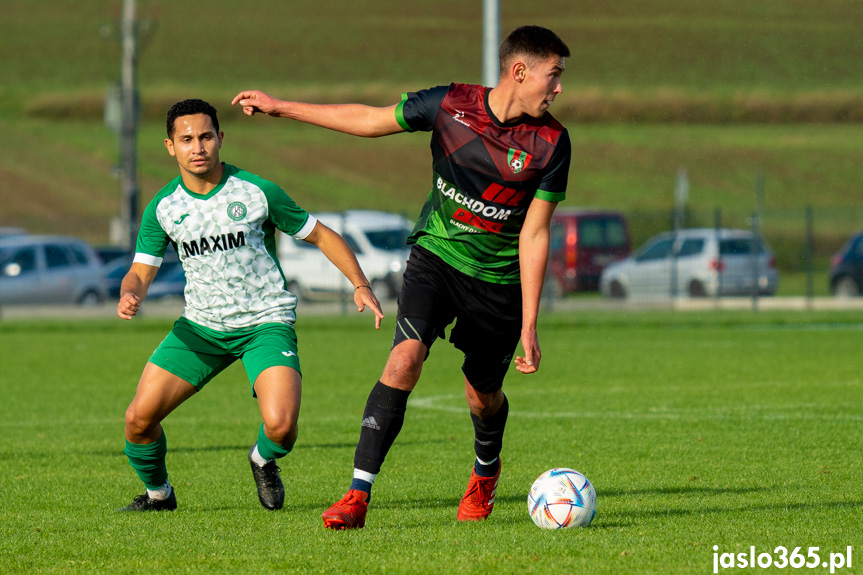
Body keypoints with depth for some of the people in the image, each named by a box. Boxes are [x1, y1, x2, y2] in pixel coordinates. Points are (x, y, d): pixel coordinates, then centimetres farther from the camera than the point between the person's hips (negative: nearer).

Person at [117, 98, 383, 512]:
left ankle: (263, 461, 14)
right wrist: (129, 297, -22)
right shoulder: (163, 207, -2)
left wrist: (360, 284, -10)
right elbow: (141, 271, 2)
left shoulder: (256, 191, -9)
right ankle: (158, 493, 23)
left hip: (265, 323, -3)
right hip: (200, 326, 3)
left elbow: (320, 235, 0)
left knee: (281, 425, -25)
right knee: (139, 419, -8)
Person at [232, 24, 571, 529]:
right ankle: (358, 495, -19)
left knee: (483, 397, 9)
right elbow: (369, 121, 2)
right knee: (405, 360, -22)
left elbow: (534, 234, -10)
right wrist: (280, 107, 5)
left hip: (498, 278, 0)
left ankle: (486, 470, 46)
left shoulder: (551, 142, -13)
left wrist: (529, 325, -12)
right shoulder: (450, 105, -12)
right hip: (436, 255, 0)